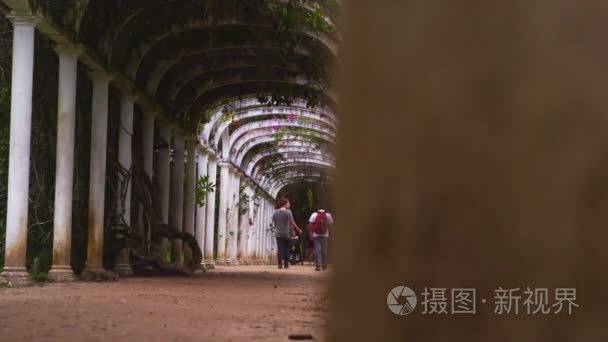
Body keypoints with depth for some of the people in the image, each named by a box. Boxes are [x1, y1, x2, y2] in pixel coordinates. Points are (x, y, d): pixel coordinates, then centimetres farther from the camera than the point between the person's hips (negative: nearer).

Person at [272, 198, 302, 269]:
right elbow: (292, 223, -9)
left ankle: (280, 264, -3)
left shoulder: (275, 212, 4)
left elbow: (274, 223, 8)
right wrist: (298, 230, 2)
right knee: (286, 249, 8)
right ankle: (286, 264, 11)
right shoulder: (288, 212, -9)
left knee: (280, 249, 2)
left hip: (278, 234, 3)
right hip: (286, 233, -3)